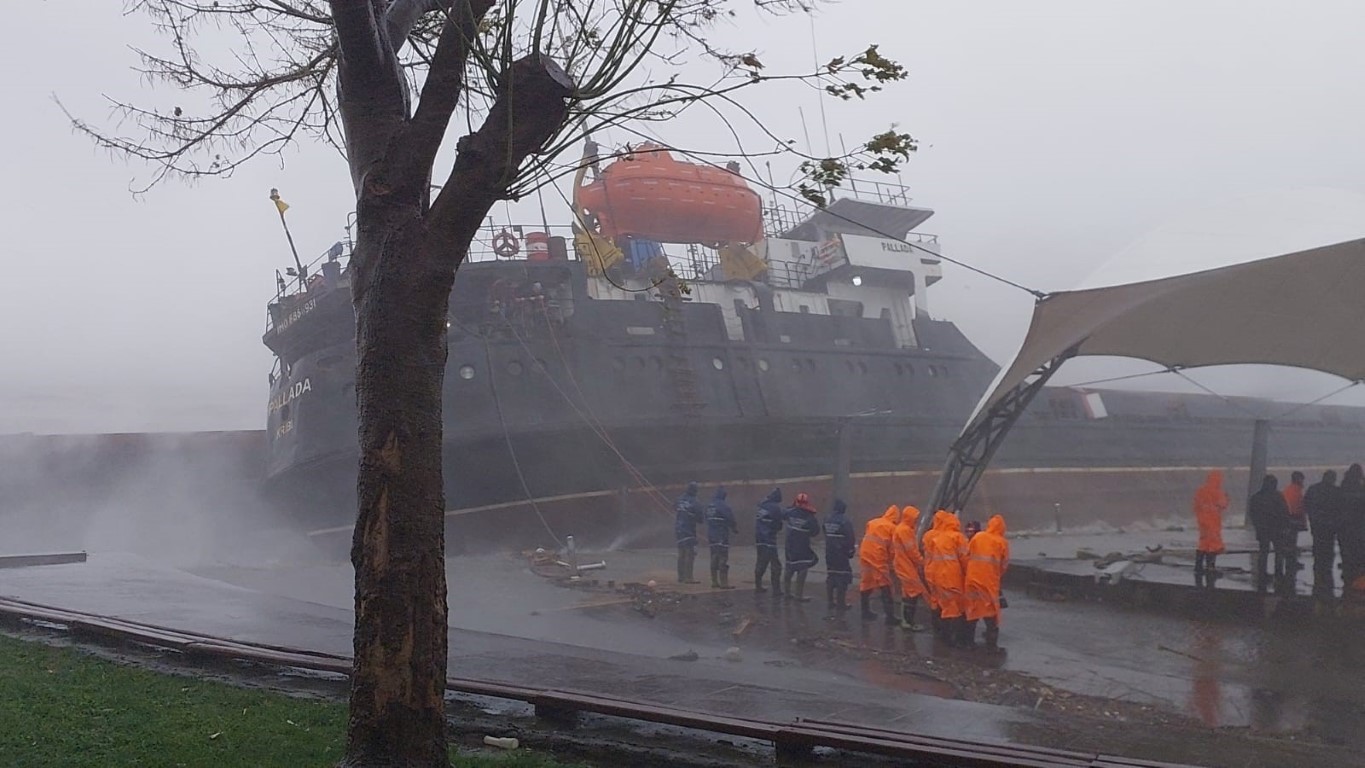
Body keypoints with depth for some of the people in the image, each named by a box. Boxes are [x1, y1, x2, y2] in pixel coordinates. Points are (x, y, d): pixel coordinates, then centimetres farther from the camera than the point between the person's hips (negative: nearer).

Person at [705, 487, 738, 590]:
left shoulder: (709, 506, 8)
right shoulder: (723, 506, -16)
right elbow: (731, 520, -13)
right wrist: (735, 528, 6)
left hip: (711, 535, 8)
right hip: (722, 536, -8)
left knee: (714, 559, 13)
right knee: (723, 560, -6)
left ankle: (714, 582, 16)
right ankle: (724, 583, -7)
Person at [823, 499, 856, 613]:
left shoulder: (827, 520, 5)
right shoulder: (845, 522, -16)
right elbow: (850, 539, -15)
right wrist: (851, 551, 3)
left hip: (829, 553, 7)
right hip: (841, 555, -7)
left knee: (831, 578, 14)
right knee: (842, 578, -1)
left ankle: (830, 602, 18)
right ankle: (840, 603, -1)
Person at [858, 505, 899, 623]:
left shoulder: (872, 523, 14)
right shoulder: (892, 528, -1)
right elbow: (893, 548, 0)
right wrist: (891, 561, 13)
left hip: (865, 555, 6)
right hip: (879, 558, -6)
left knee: (866, 583, 16)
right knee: (885, 587, -2)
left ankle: (865, 611, 23)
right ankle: (889, 615, -5)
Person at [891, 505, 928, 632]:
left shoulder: (900, 528, 15)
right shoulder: (905, 530, -17)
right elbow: (912, 550, -20)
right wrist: (922, 562, -10)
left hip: (904, 566, 10)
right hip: (908, 567, -10)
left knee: (908, 593, 15)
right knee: (914, 593, -7)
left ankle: (905, 621, 21)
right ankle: (909, 622, -6)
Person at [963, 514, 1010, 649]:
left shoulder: (977, 537, 3)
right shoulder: (1002, 542, -1)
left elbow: (966, 556, 5)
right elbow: (1004, 564, 2)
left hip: (972, 578, 2)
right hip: (990, 581, -2)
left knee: (972, 609, 13)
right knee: (991, 613, 6)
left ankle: (968, 640, 19)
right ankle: (992, 643, 5)